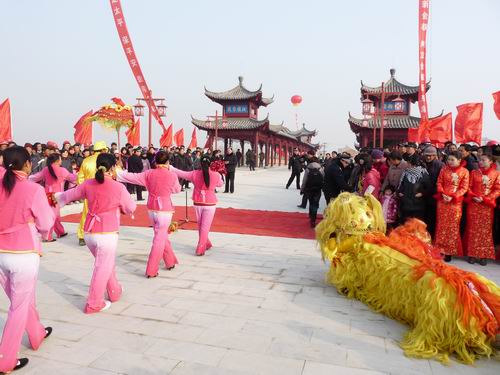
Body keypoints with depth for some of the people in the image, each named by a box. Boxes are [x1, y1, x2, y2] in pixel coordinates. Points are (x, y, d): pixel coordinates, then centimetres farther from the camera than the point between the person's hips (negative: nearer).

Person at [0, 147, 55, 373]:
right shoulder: (34, 190, -15)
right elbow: (46, 225, -6)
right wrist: (48, 209, 10)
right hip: (24, 255, -6)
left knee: (23, 300, 24)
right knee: (19, 307, 9)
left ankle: (37, 335, 44)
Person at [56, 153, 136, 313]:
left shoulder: (88, 184, 2)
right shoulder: (119, 187, -11)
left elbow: (69, 195, 19)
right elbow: (131, 208, 1)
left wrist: (57, 196, 41)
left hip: (89, 232, 6)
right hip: (107, 234, -6)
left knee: (106, 263, 24)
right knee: (103, 268, 7)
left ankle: (115, 292, 39)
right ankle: (93, 304, 15)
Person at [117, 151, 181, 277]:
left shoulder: (149, 173, -1)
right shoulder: (172, 175, -9)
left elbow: (132, 177, 5)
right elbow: (177, 189, 7)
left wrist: (116, 175, 19)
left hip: (151, 209, 5)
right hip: (164, 210, -4)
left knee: (162, 235, 20)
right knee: (159, 239, 2)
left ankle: (170, 262, 32)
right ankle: (151, 271, 4)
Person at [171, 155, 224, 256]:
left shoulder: (194, 174, -6)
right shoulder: (216, 175, -9)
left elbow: (181, 173, 6)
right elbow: (220, 184, 11)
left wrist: (170, 168, 21)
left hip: (198, 203, 2)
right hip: (210, 204, -2)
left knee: (200, 226, 20)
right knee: (205, 227, 3)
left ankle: (206, 244, 33)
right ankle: (200, 249, 2)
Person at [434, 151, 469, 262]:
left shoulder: (464, 172, -2)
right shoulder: (444, 169, 4)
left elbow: (464, 188, -6)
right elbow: (439, 183, 4)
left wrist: (452, 197, -17)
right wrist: (443, 194, -13)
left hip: (455, 202, -2)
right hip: (442, 201, 2)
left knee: (452, 226, 4)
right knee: (441, 225, 7)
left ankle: (449, 251, 12)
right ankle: (440, 249, 16)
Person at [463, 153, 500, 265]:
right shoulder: (474, 173, 7)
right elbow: (469, 187, 5)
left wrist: (484, 199, -14)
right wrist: (473, 197, -13)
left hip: (487, 206, -1)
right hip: (473, 204, 1)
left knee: (485, 230, 4)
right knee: (473, 229, 4)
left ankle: (484, 255, 11)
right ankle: (472, 254, 10)